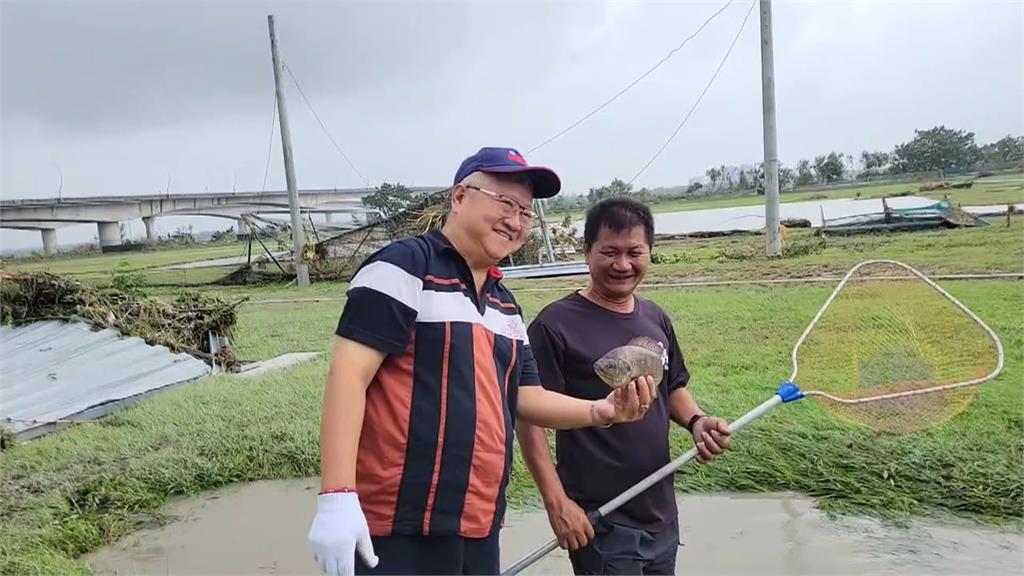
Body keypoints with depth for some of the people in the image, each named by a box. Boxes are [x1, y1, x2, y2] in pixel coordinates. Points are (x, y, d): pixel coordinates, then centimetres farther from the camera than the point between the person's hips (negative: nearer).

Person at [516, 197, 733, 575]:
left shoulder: (656, 319, 5)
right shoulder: (556, 325, -16)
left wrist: (697, 421, -3)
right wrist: (556, 502, -19)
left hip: (660, 513, 7)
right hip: (600, 519, -6)